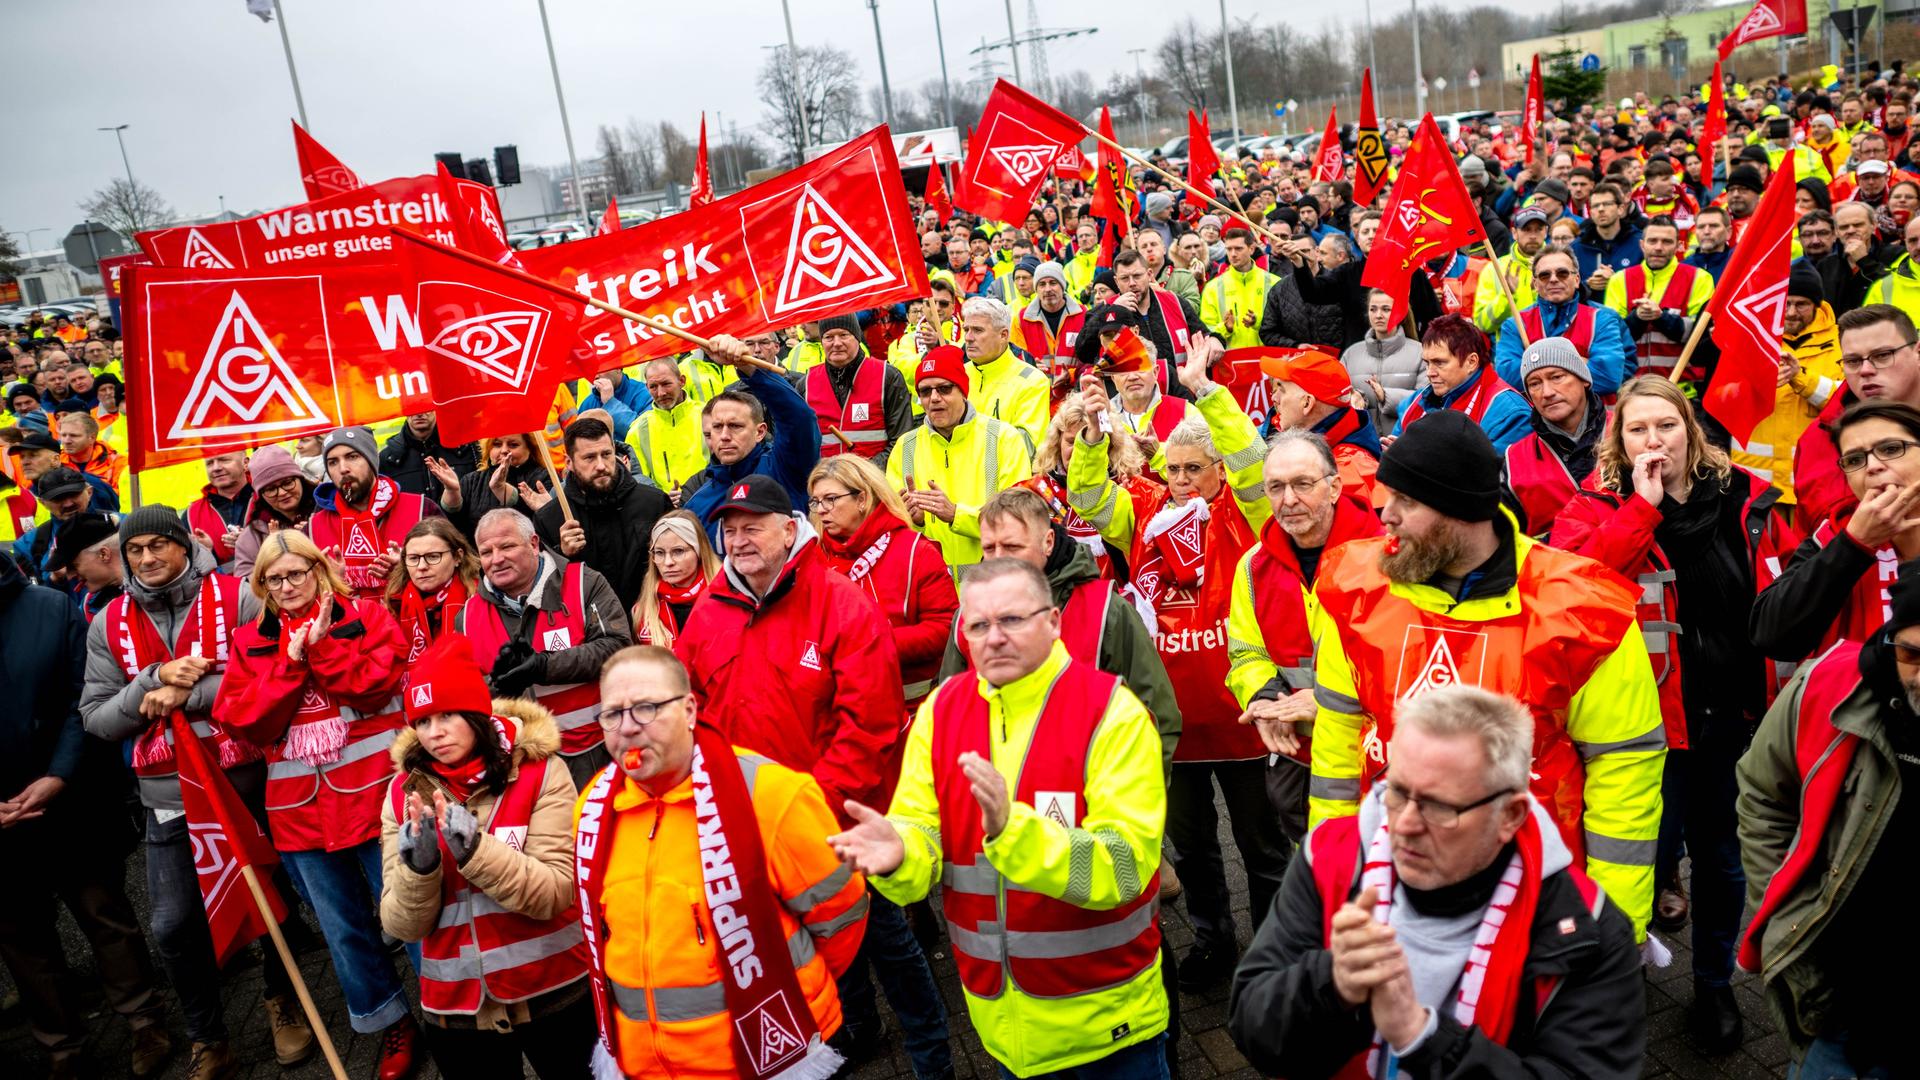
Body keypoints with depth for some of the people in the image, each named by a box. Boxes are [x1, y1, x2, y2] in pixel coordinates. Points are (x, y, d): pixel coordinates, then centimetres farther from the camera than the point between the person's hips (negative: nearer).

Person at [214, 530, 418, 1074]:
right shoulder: (251, 641, 8)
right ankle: (391, 1024, 34)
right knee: (344, 929, 15)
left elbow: (378, 684, -13)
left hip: (375, 795, -4)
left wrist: (321, 645, -18)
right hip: (302, 810, 4)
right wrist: (290, 660, -12)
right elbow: (245, 723, -3)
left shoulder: (365, 616, 0)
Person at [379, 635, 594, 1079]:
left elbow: (555, 893, -18)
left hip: (552, 994, -2)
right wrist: (419, 867, -23)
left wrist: (474, 849, -29)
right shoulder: (403, 793, -3)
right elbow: (403, 927, -5)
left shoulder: (540, 773, -12)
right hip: (456, 1008, 2)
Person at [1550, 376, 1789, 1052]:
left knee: (1719, 854, 16)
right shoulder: (1596, 507, -5)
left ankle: (1714, 984, 37)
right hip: (1649, 712, -3)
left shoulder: (1746, 500, 2)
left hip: (1733, 714, 3)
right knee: (1655, 847, 1)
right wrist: (1643, 506, -22)